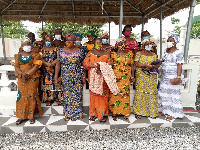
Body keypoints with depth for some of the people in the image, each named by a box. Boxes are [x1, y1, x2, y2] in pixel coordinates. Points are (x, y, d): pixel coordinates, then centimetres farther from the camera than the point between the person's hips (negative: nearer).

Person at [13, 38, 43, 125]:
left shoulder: (34, 55, 1)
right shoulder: (18, 55, 10)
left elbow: (36, 66, -9)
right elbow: (16, 66, 3)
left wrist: (27, 74, -17)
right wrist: (21, 74, -15)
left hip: (32, 78, -2)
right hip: (21, 79, 3)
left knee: (31, 96, 0)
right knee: (21, 96, 4)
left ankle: (31, 116, 9)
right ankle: (21, 116, 13)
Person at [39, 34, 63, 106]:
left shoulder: (55, 49, 6)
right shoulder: (42, 49, 9)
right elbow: (41, 59, -1)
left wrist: (51, 64, -15)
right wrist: (47, 64, -17)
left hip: (55, 69, -1)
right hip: (45, 70, 1)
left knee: (56, 83, 0)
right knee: (47, 84, 1)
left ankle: (57, 98, 9)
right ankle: (48, 99, 11)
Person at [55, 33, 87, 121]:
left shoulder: (80, 51, -2)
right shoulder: (61, 51, 4)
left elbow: (83, 65, -2)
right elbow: (58, 64, 3)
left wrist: (84, 76, -6)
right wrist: (56, 77, -1)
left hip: (77, 77, -2)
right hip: (65, 77, 2)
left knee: (76, 95, 2)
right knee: (67, 95, 8)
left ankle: (75, 114, 17)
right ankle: (67, 114, 22)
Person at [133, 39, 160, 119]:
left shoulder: (154, 55, 15)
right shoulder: (139, 54, 5)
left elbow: (158, 64, 7)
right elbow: (136, 63, -9)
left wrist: (152, 66, -13)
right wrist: (147, 65, -15)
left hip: (152, 78, 3)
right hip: (141, 77, -3)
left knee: (151, 93, 2)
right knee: (140, 93, -3)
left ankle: (152, 112, 12)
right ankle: (138, 112, 5)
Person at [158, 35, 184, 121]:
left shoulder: (178, 53, -9)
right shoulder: (166, 51, 12)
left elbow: (179, 65, -15)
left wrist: (178, 77, -22)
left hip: (173, 77, -7)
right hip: (164, 76, 7)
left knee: (173, 93, -2)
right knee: (163, 92, 10)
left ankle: (173, 114, 9)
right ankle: (163, 110, 24)